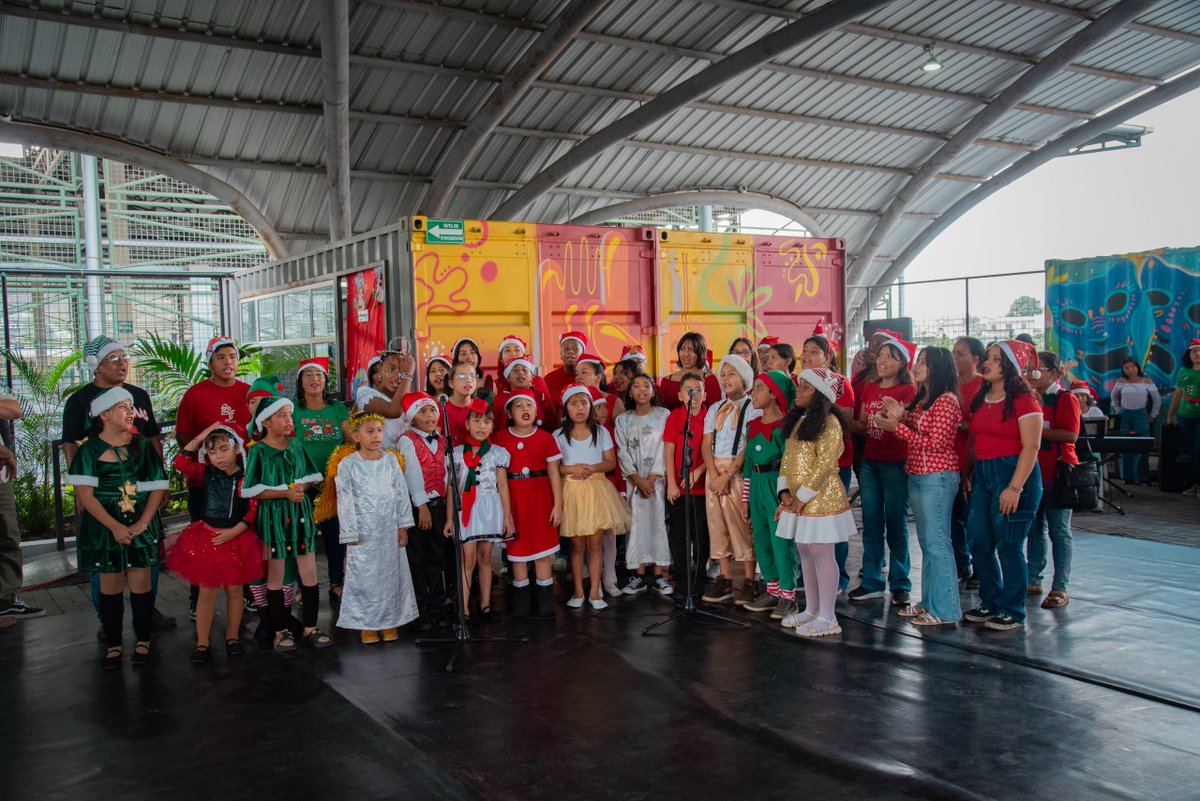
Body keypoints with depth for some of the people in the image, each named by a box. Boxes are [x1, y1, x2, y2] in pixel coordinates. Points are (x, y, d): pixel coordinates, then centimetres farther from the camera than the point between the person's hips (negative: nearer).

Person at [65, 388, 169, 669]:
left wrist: (142, 524, -12)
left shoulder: (143, 446, 3)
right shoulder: (90, 450, -2)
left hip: (141, 525, 1)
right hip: (104, 526, -1)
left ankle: (143, 640, 13)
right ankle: (113, 643, 16)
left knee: (140, 582, 0)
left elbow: (158, 488, 1)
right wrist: (115, 527, -16)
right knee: (111, 583, 5)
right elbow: (84, 494, -9)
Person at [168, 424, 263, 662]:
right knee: (206, 591, 7)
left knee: (234, 590, 10)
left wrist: (234, 531, -17)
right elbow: (179, 464, -6)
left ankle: (232, 637, 25)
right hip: (206, 538, 2)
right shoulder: (206, 473, 0)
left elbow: (253, 510, -12)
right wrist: (198, 439, -10)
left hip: (236, 539, -2)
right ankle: (202, 643, 15)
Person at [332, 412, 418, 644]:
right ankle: (366, 624, 16)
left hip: (390, 530, 3)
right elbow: (345, 502, -5)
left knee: (391, 573, 8)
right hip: (363, 533, -2)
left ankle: (390, 621, 21)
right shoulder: (347, 465, -5)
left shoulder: (391, 460, 3)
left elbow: (401, 494, 5)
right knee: (364, 576, 2)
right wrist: (350, 535, -7)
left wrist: (403, 526, 1)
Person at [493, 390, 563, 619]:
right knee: (517, 549, 7)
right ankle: (521, 605, 19)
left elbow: (554, 474, 2)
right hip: (513, 499, 0)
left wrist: (557, 505, -2)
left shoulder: (546, 438, 1)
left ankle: (544, 605, 13)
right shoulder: (500, 438, 1)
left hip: (540, 498, 0)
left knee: (543, 551, 2)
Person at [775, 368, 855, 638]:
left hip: (821, 499, -8)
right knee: (805, 553, 13)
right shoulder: (798, 421, 15)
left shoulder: (829, 422, -12)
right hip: (798, 500, 8)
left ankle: (826, 618, 2)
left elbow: (824, 464, -17)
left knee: (821, 554, -4)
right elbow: (787, 458, 13)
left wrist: (803, 497, -15)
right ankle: (811, 610, 23)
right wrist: (785, 492, 2)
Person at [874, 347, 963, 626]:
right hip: (917, 477, 10)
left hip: (937, 478, -10)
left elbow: (935, 443, -18)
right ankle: (929, 602, 22)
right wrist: (900, 417, 0)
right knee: (926, 542, 14)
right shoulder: (921, 399, 16)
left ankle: (945, 610, 0)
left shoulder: (946, 401, -13)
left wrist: (898, 427, -18)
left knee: (937, 542, -6)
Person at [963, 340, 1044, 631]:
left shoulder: (1023, 401, -9)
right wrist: (969, 474, 5)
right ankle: (991, 603, 25)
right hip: (982, 475, 7)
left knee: (1009, 546, -1)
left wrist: (1015, 487, -20)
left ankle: (1013, 612, 13)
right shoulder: (981, 400, 13)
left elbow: (1031, 447, -14)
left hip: (1014, 473, -7)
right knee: (979, 543, 10)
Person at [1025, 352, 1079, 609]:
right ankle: (1033, 581, 20)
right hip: (1032, 471, 7)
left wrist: (1037, 431, -20)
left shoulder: (1065, 399, -9)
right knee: (1034, 528, 12)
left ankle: (1060, 588, 5)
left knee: (1059, 530, -1)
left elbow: (1071, 435, -20)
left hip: (1056, 473, -7)